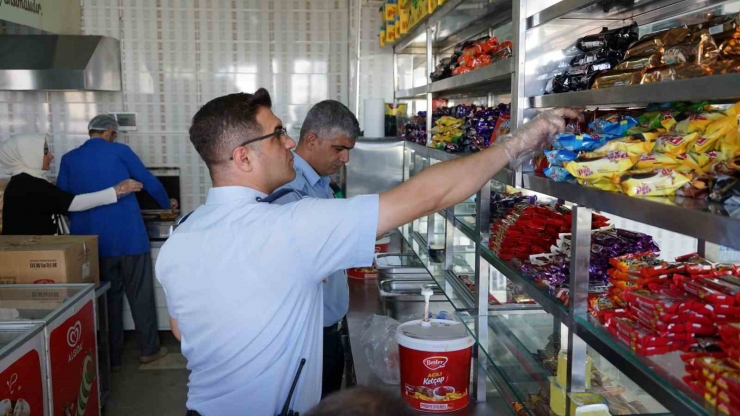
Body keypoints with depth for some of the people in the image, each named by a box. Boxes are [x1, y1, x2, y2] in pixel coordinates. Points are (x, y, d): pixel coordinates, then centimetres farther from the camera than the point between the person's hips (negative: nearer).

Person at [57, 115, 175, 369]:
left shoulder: (69, 159, 8)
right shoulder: (120, 152, 0)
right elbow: (150, 182, 6)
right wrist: (167, 203, 24)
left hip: (92, 241, 3)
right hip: (128, 237, -3)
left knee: (107, 298, 13)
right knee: (140, 295, 9)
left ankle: (112, 357, 18)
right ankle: (148, 350, 17)